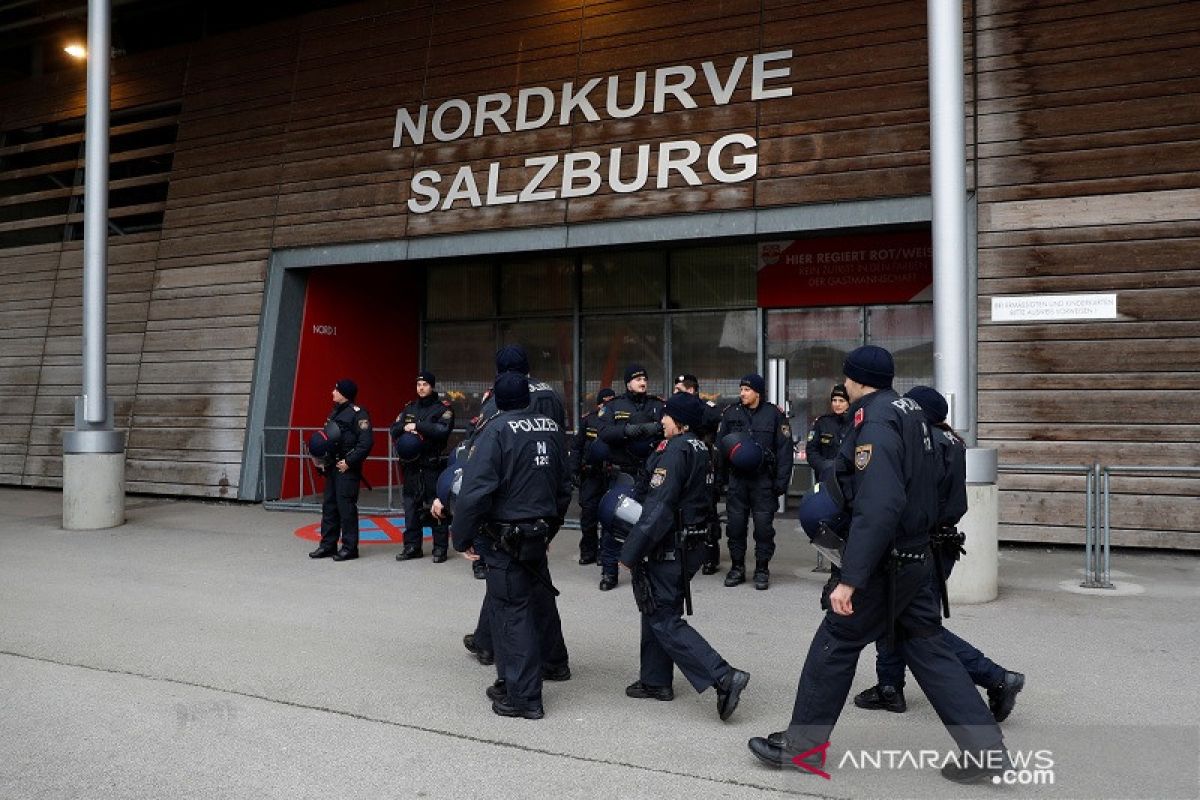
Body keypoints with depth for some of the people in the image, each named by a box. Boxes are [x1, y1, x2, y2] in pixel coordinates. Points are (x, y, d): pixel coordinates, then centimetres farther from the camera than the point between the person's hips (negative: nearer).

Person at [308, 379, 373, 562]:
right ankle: (328, 545, 20)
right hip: (332, 467, 9)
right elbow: (326, 438, 23)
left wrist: (349, 462, -19)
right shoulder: (335, 413, 16)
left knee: (346, 507, -6)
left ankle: (349, 548, 2)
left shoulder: (358, 414, -12)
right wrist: (321, 457, 8)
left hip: (347, 469, -9)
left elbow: (366, 442, -19)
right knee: (329, 506, 12)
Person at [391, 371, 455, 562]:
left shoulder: (443, 408, -1)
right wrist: (405, 428, -11)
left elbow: (443, 430, -17)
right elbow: (394, 429, 10)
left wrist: (418, 426, -17)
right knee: (411, 507, 9)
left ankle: (440, 548, 4)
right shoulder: (410, 408, 16)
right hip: (411, 466, 5)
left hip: (433, 466, -5)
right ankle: (412, 546, 18)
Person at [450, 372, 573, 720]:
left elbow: (475, 490, -22)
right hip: (540, 533, 7)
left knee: (512, 611, 1)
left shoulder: (496, 430, -15)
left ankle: (523, 696, 6)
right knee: (539, 596, 25)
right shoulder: (551, 427, 4)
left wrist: (462, 537, -11)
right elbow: (564, 485, 13)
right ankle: (553, 658, 46)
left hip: (505, 537, -7)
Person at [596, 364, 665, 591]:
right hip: (621, 473, -1)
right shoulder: (614, 406, 6)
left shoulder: (658, 405, 10)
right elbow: (603, 433, -8)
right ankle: (609, 572, 7)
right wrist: (627, 430, -22)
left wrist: (655, 428, -23)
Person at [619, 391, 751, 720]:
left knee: (664, 619, -4)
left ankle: (723, 677, -11)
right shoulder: (700, 450, 10)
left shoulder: (674, 450, -19)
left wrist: (630, 553, -19)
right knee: (656, 610, 20)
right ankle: (655, 680, 29)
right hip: (689, 545, 10)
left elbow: (658, 508, -24)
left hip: (666, 549, -10)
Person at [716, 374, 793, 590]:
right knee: (735, 523, 5)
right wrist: (721, 476, 3)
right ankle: (737, 567, 18)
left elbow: (784, 449, -2)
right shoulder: (731, 414, 6)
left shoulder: (774, 414, -1)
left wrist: (781, 481, -7)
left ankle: (762, 569, 13)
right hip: (737, 478, 3)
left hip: (763, 480, -2)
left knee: (763, 525, 0)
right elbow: (720, 445, 9)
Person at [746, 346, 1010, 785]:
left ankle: (803, 742, 16)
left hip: (884, 562, -9)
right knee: (928, 648, 14)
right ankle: (985, 747, 15)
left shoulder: (875, 425, -20)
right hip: (916, 555, 9)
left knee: (835, 645, 3)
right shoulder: (910, 413, 9)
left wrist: (850, 579, -29)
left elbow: (877, 509, -29)